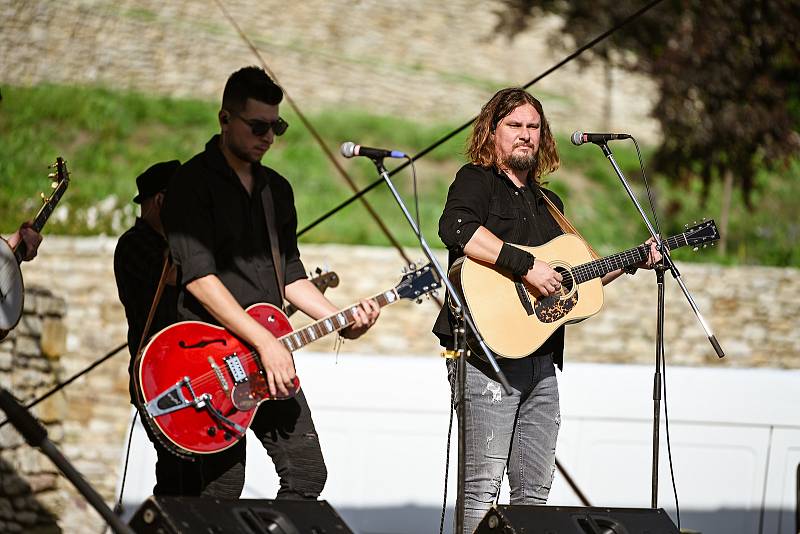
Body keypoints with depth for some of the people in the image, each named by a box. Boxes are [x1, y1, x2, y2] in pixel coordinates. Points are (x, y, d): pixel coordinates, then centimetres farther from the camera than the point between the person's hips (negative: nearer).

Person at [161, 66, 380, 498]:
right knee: (223, 490, -7)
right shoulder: (193, 183, -8)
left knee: (307, 475, 3)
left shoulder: (277, 190, 17)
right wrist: (264, 342, -22)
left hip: (270, 357, 7)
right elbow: (197, 276, -18)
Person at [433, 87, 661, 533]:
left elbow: (574, 276, 30)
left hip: (541, 360, 8)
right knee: (484, 484, -12)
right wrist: (527, 266, -24)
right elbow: (456, 228, -23)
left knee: (536, 489, 7)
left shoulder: (548, 203, 24)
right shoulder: (477, 181, -1)